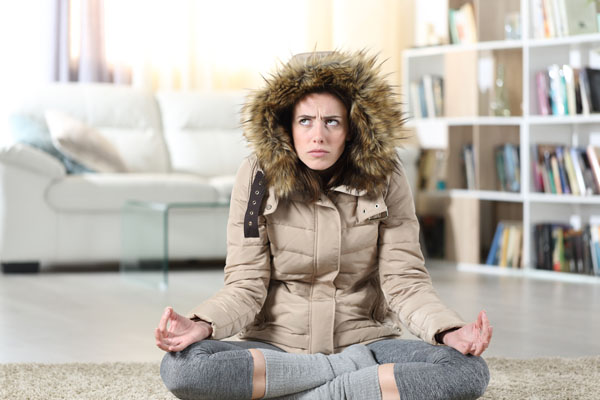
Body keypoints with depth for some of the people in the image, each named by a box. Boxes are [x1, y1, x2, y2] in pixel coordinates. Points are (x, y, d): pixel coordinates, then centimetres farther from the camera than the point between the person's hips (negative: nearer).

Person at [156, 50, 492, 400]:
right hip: (274, 344, 0)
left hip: (363, 340, 0)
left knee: (470, 371, -26)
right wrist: (202, 325, -29)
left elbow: (404, 281, -6)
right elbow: (246, 286, -8)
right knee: (181, 366, -30)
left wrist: (449, 332, -26)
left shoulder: (385, 178, -4)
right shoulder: (258, 177, -6)